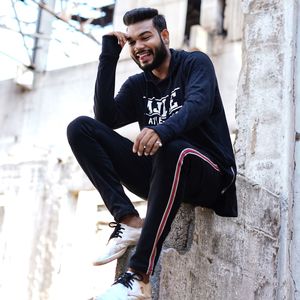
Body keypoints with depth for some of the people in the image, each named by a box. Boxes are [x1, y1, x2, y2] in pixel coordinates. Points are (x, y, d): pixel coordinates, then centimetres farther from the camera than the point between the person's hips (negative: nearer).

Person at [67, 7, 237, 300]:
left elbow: (199, 104, -20)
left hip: (210, 175, -5)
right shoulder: (137, 85, 15)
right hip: (160, 174, 5)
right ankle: (129, 221, -22)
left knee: (173, 149, -42)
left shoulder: (195, 63, 1)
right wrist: (108, 58, -2)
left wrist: (163, 130, -42)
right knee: (80, 127, -8)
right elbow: (105, 119, -1)